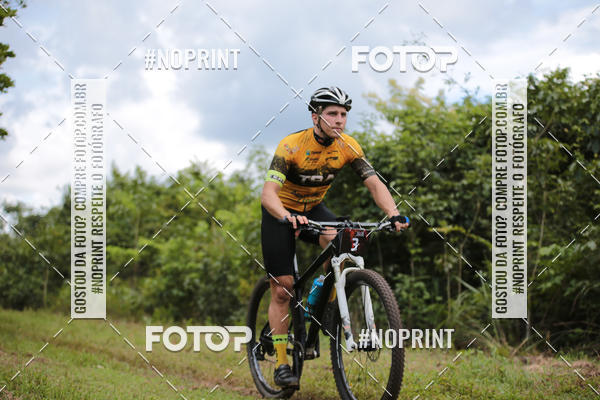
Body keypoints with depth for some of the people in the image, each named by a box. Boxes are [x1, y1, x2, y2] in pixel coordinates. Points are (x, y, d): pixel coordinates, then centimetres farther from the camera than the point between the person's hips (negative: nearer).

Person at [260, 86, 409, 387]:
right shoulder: (292, 145, -28)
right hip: (280, 213, -3)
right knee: (282, 289, -7)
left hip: (313, 208, 4)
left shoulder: (347, 146, -15)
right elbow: (268, 193, -35)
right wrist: (288, 217, -55)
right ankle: (281, 365, 2)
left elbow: (374, 183, -18)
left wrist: (393, 214, -37)